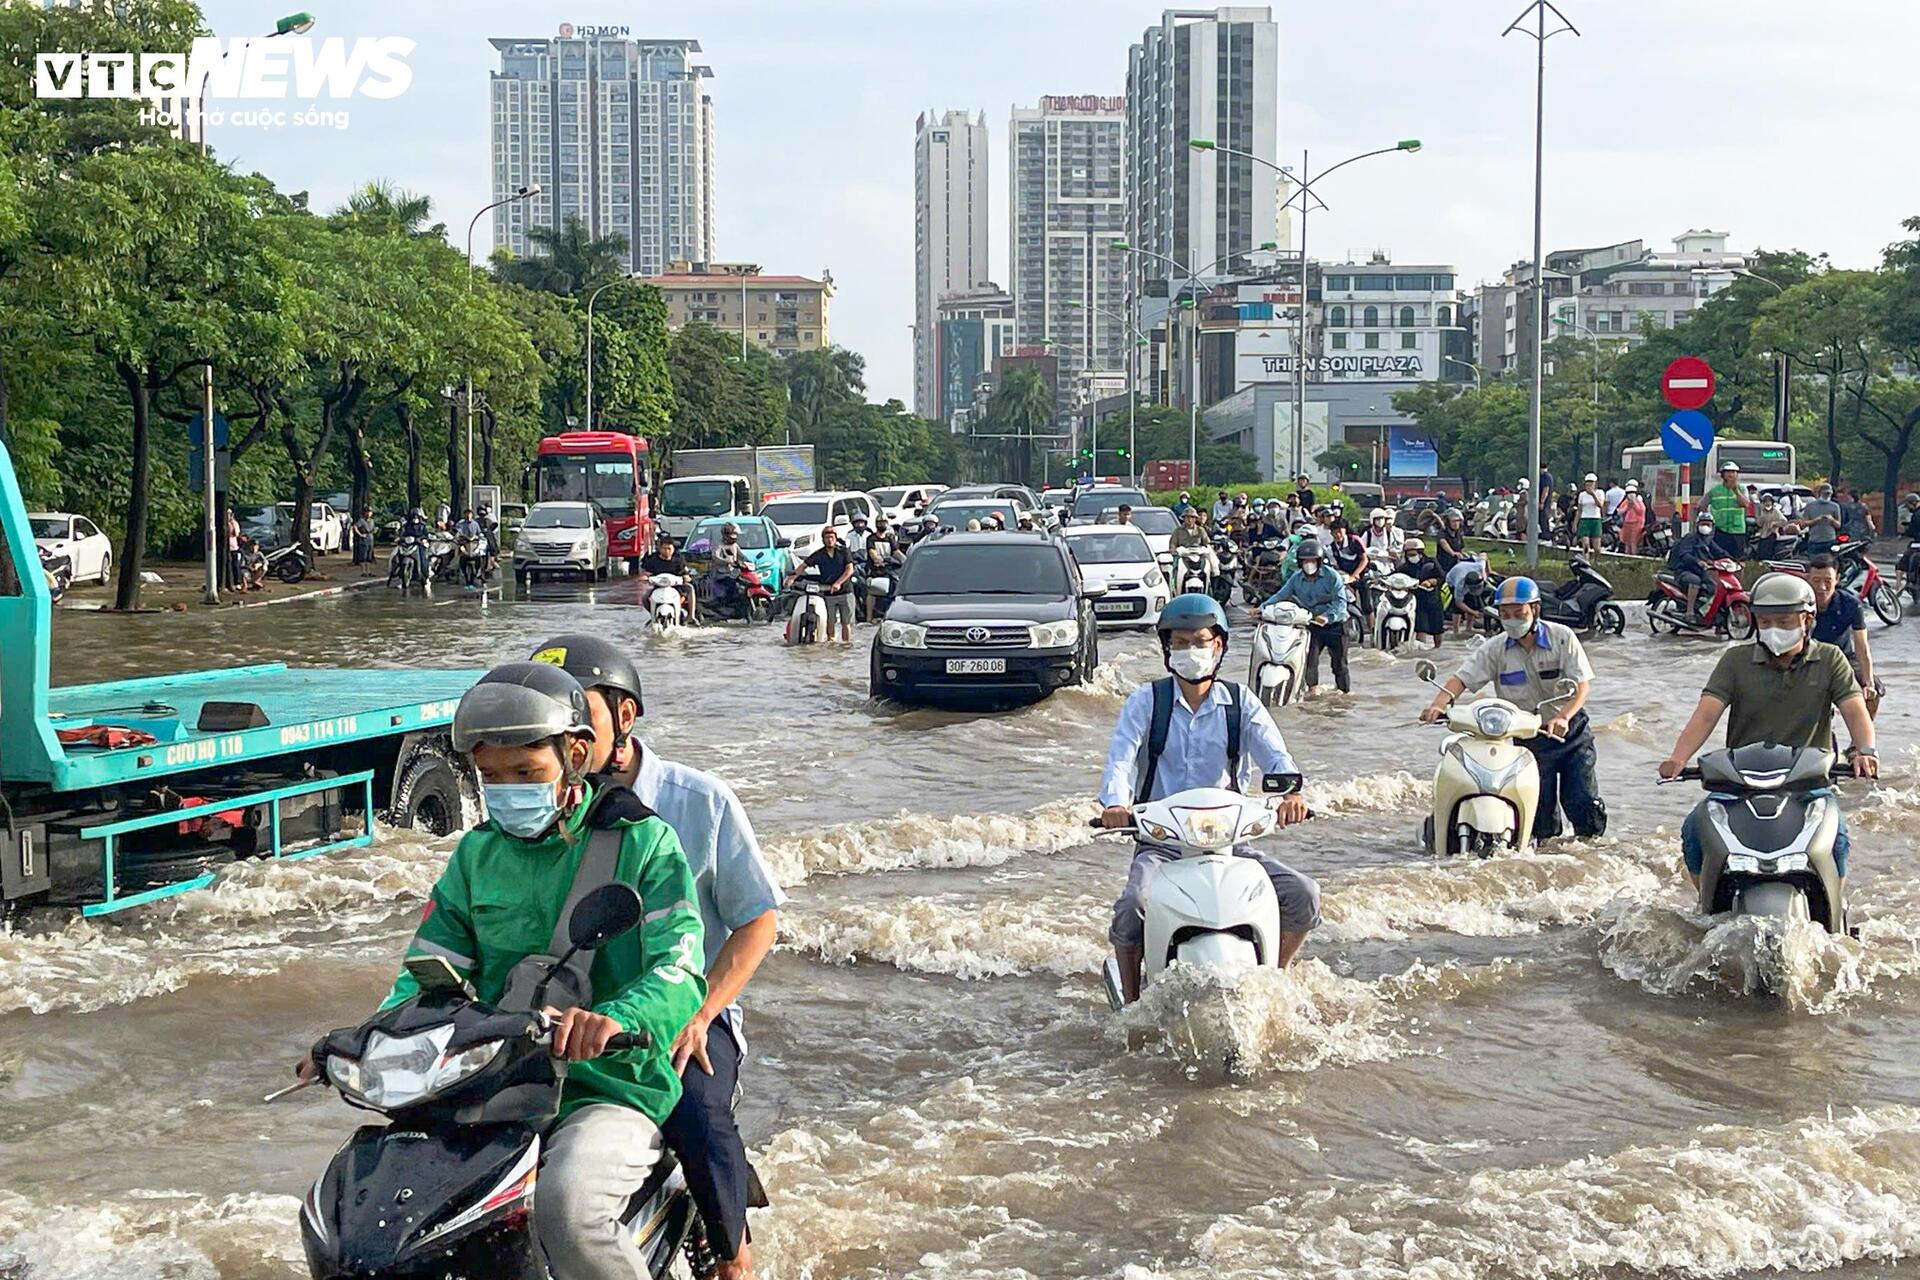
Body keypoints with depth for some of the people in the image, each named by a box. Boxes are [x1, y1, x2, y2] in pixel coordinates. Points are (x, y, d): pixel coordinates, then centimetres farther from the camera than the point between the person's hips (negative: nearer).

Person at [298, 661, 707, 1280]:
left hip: (610, 1091, -5)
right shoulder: (477, 853, 14)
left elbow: (680, 972, -14)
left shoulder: (642, 841, -2)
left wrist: (612, 1020, -36)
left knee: (566, 1212, -34)